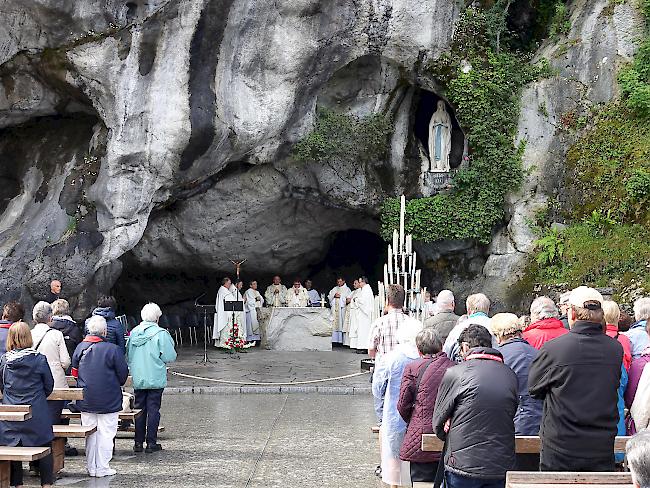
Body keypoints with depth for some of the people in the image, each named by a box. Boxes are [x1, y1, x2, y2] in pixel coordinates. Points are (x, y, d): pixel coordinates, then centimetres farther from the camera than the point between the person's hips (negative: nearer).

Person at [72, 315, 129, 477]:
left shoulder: (80, 348, -1)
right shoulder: (113, 349, -15)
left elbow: (75, 372, 9)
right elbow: (123, 374, -8)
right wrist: (117, 384, 13)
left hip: (86, 400, 5)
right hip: (108, 400, -4)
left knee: (90, 433, 13)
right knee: (106, 433, 4)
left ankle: (91, 467, 19)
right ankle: (102, 468, 7)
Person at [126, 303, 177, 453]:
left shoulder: (134, 332, 2)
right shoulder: (161, 333, -12)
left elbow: (128, 356, 8)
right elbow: (170, 357, -12)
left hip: (137, 380, 4)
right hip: (155, 380, -4)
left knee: (139, 409, 12)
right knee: (153, 409, 3)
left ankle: (138, 442, 16)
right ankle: (151, 442, 4)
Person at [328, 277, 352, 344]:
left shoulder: (347, 289, 8)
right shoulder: (334, 289, 21)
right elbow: (329, 296, 13)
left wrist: (340, 296, -13)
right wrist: (334, 295, -5)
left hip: (342, 308, -4)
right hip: (334, 308, 4)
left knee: (341, 323, -9)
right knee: (334, 323, -3)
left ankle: (341, 340, -9)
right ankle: (335, 339, -1)